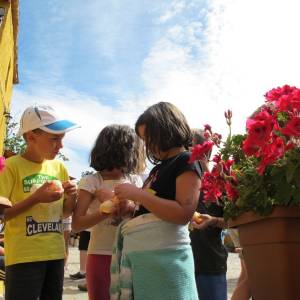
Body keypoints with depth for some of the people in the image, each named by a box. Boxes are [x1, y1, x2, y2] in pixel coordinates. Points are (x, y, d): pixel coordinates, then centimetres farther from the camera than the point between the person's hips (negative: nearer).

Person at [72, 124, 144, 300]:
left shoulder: (135, 181, 6)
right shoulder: (91, 182, -6)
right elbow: (77, 224, -11)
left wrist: (132, 209, -20)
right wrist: (107, 211, -27)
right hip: (101, 256, -3)